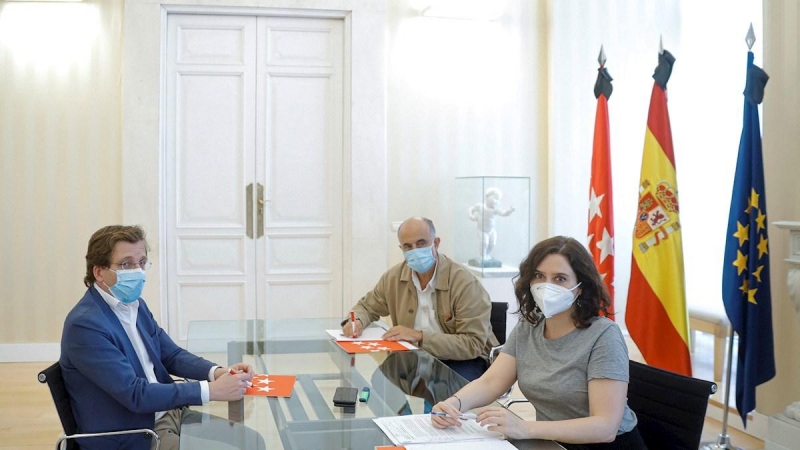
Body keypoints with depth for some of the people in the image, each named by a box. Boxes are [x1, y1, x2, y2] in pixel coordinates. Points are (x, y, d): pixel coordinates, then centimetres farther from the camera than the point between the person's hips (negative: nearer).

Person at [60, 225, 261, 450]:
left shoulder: (136, 305, 6)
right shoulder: (85, 325, -21)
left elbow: (172, 355, 13)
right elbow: (135, 394, -25)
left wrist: (217, 372, -7)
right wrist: (211, 390, -26)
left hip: (167, 413, 8)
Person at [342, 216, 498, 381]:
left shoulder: (464, 282, -20)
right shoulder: (394, 277, -2)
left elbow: (472, 345, -24)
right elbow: (367, 306, 17)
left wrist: (420, 336, -29)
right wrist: (356, 321, -7)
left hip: (463, 360, -4)